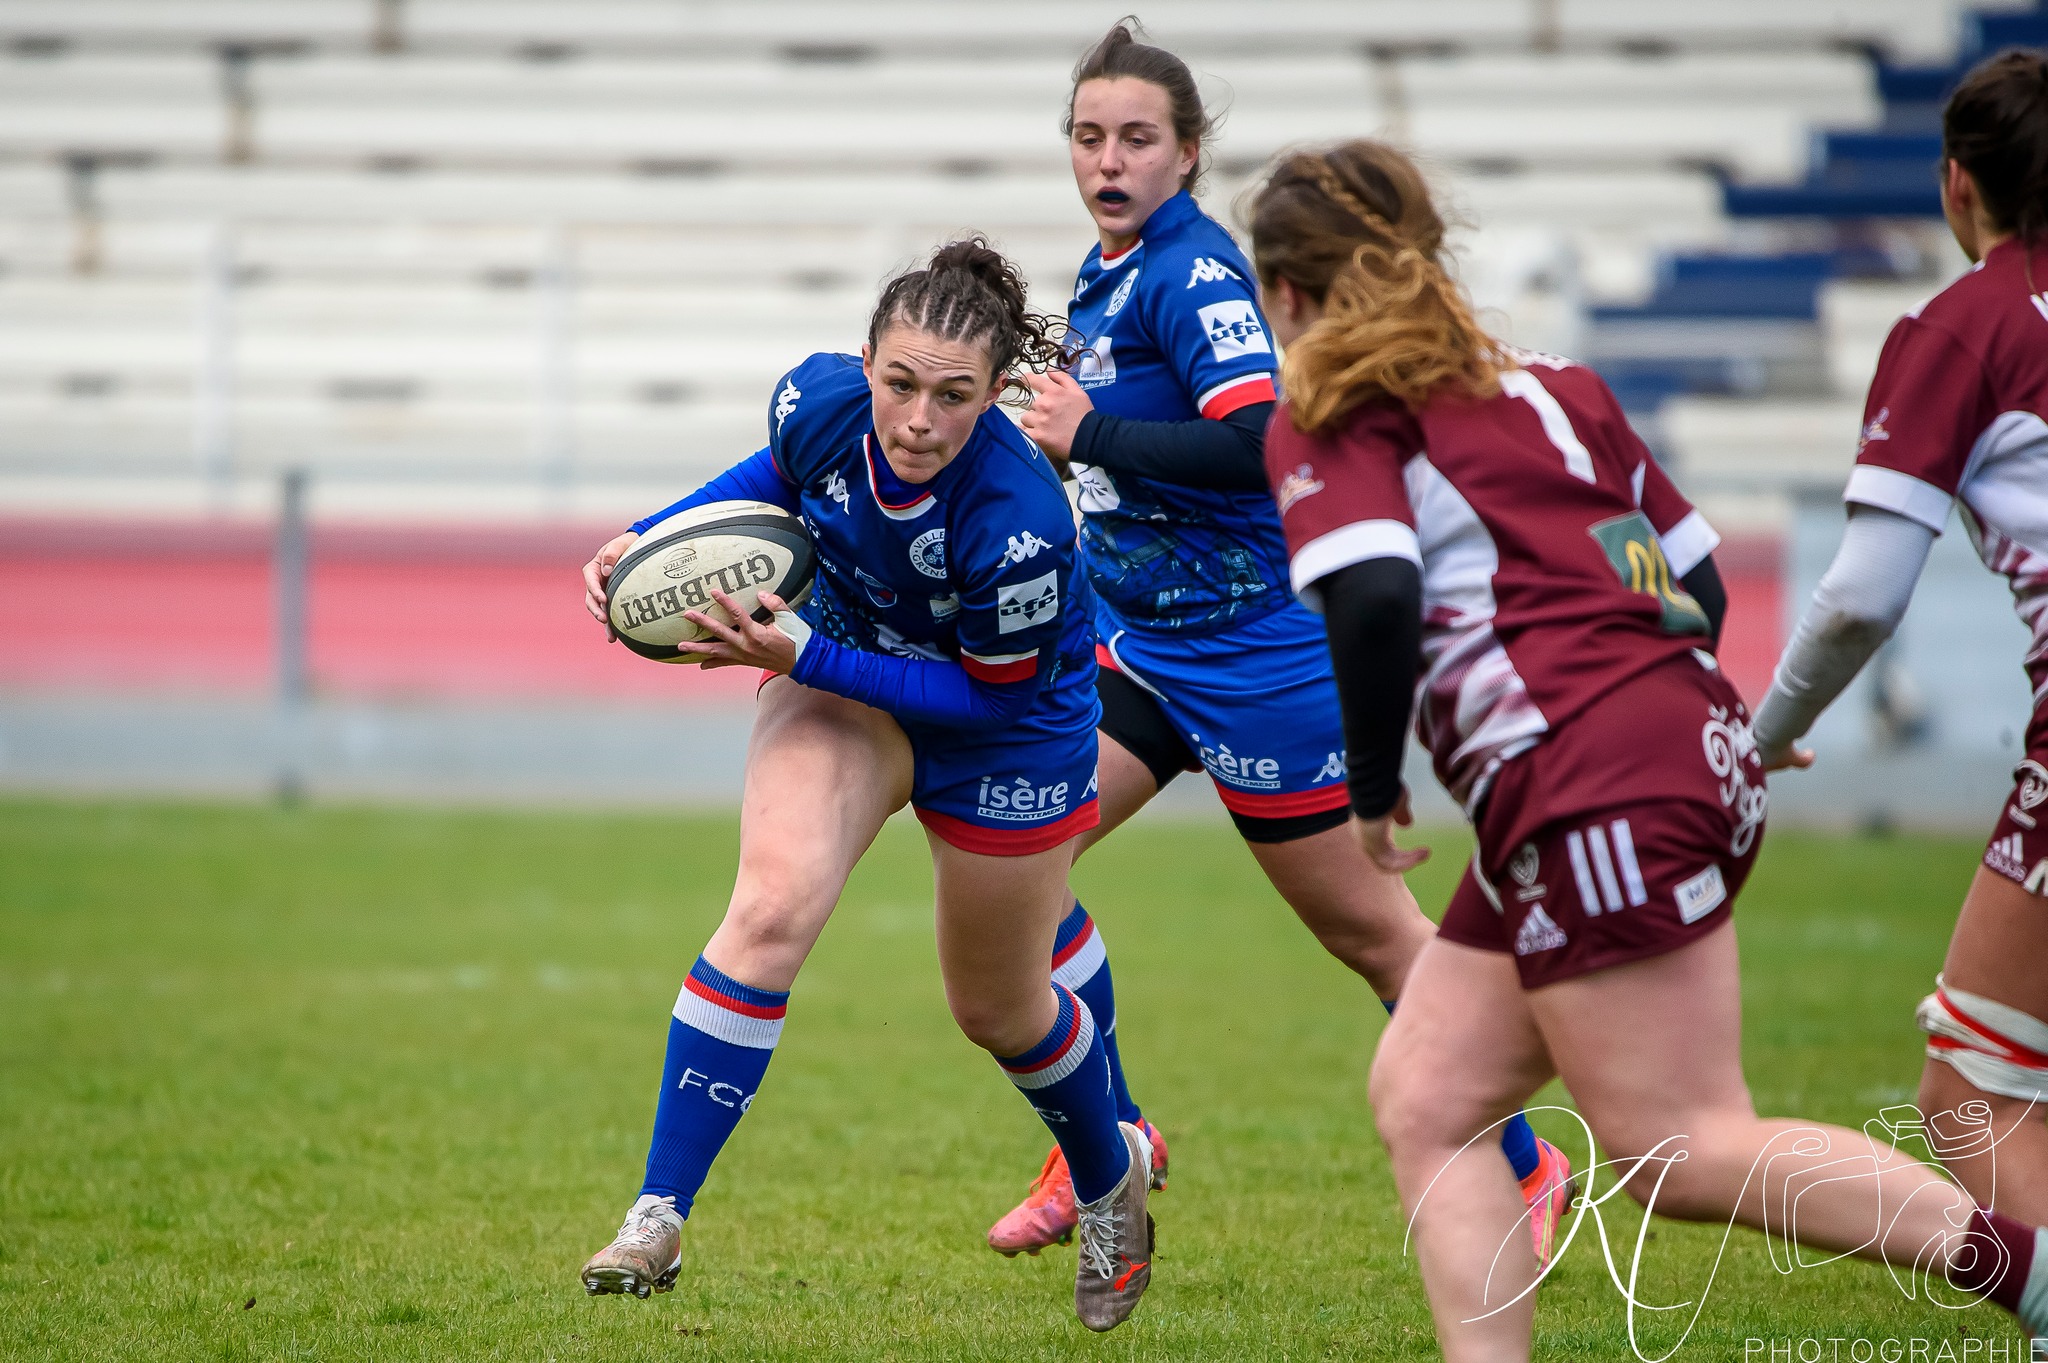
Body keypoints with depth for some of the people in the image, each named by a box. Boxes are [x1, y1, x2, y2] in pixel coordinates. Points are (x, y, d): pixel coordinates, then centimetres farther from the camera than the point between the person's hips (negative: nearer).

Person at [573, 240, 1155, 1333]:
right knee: (771, 906, -24)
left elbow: (989, 696, -24)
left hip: (1005, 733, -3)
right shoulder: (820, 401, -25)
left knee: (996, 1010, 15)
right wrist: (651, 537, -13)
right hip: (844, 674, 3)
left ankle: (1110, 1179, 49)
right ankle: (655, 1222, -20)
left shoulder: (1018, 524, -39)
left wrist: (802, 657, -31)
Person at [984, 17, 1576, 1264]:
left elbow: (1259, 442, -30)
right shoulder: (1109, 271, 10)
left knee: (1369, 928, 0)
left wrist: (1093, 434, -23)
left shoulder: (1193, 271, -18)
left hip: (1252, 651, -9)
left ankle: (1524, 1169, 15)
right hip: (1141, 639, 9)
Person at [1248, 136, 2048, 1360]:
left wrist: (1373, 787, -4)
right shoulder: (1548, 386, 21)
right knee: (1425, 1097, 11)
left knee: (1685, 1151, -7)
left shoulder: (1331, 419, 1)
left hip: (1589, 789, -9)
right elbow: (1699, 582, 20)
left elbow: (1374, 596, -17)